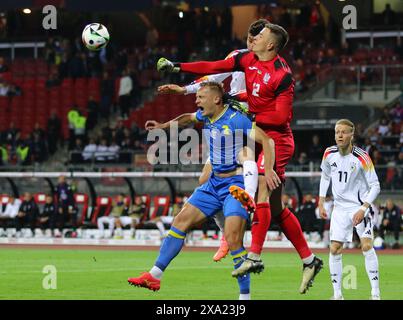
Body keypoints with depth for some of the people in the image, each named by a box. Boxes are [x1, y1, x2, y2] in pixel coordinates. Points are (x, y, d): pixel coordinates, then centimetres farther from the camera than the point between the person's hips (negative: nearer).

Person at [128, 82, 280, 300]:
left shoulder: (235, 119, -18)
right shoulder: (205, 116, 6)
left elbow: (266, 140, -21)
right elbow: (188, 118, 31)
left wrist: (268, 169, -33)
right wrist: (163, 126, 29)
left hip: (236, 184, -8)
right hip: (214, 183, 8)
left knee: (233, 238, -20)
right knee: (181, 220, 4)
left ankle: (245, 295, -11)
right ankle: (154, 277, 10)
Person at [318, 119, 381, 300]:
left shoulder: (361, 158, -18)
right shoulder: (329, 154, -4)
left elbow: (375, 186, -12)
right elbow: (325, 176, 16)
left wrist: (363, 209, -22)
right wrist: (321, 202, 11)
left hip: (360, 205, -4)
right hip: (340, 208, 4)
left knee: (366, 246, -18)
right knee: (334, 250, -2)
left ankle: (375, 293, -15)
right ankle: (337, 295, 7)